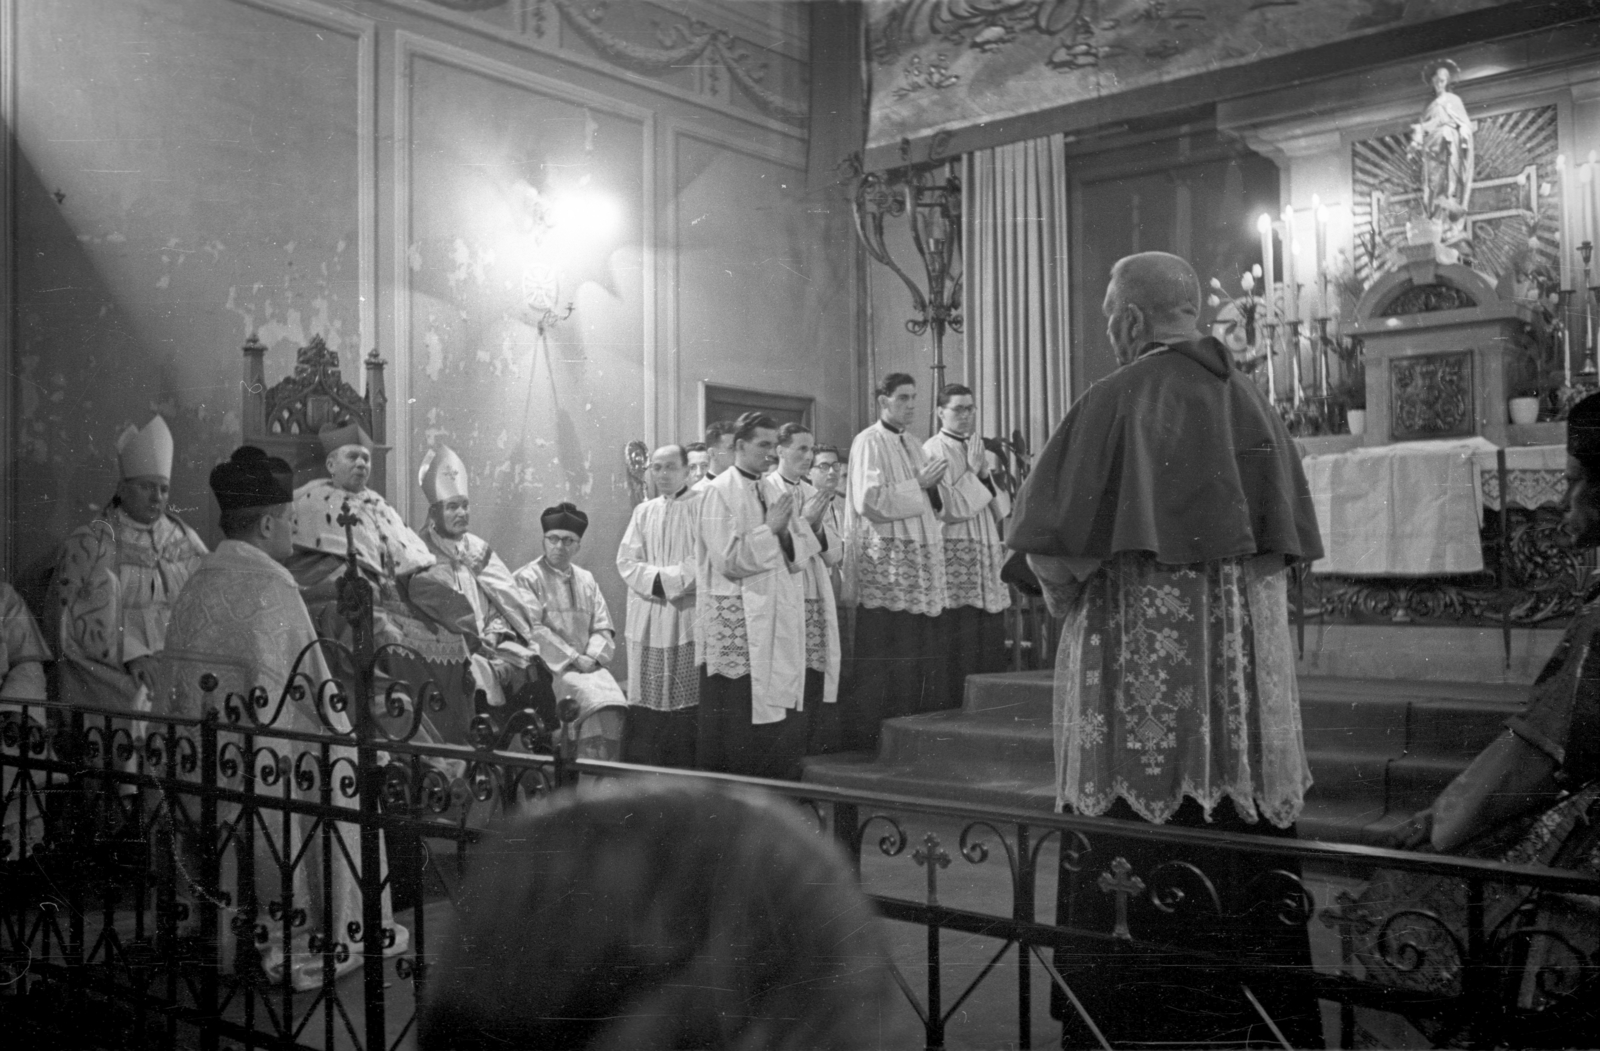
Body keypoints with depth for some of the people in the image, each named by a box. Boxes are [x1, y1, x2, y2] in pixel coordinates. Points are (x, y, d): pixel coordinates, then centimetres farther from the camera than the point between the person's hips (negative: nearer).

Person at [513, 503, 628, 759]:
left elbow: (603, 627, 15)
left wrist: (592, 657, -5)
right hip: (548, 667, -5)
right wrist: (574, 658, -13)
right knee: (592, 697, -29)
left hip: (587, 665, 5)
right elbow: (532, 631, -9)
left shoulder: (586, 579, 19)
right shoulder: (526, 578, 1)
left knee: (614, 701, -24)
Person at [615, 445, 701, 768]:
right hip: (647, 619, 4)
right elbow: (626, 561, 8)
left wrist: (669, 579, -12)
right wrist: (657, 580, -8)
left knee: (685, 701, -5)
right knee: (645, 700, 2)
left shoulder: (701, 506, 2)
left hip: (686, 616, -4)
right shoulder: (644, 511, 15)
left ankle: (684, 768, 1)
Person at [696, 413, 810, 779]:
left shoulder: (772, 491, 14)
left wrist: (786, 534, -8)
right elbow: (727, 559, -15)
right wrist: (769, 529, -15)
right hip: (736, 622, -7)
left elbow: (795, 555, 12)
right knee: (738, 718, -2)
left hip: (775, 619, 7)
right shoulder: (720, 492, -8)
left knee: (779, 710, 8)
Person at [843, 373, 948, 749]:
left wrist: (932, 485, 2)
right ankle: (871, 735, -1)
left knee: (922, 651, 8)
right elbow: (868, 500, -16)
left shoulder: (912, 446, 19)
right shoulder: (869, 443, -6)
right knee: (886, 657, -7)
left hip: (920, 557, 8)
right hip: (885, 562, -8)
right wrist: (918, 484, -12)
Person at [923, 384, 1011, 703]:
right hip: (956, 556, -7)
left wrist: (986, 474, 0)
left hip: (988, 553, 7)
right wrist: (972, 470, -10)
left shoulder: (977, 449, 19)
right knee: (962, 649, -7)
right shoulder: (934, 450, -4)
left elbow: (1000, 509, 16)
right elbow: (950, 508, -13)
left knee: (992, 646, 7)